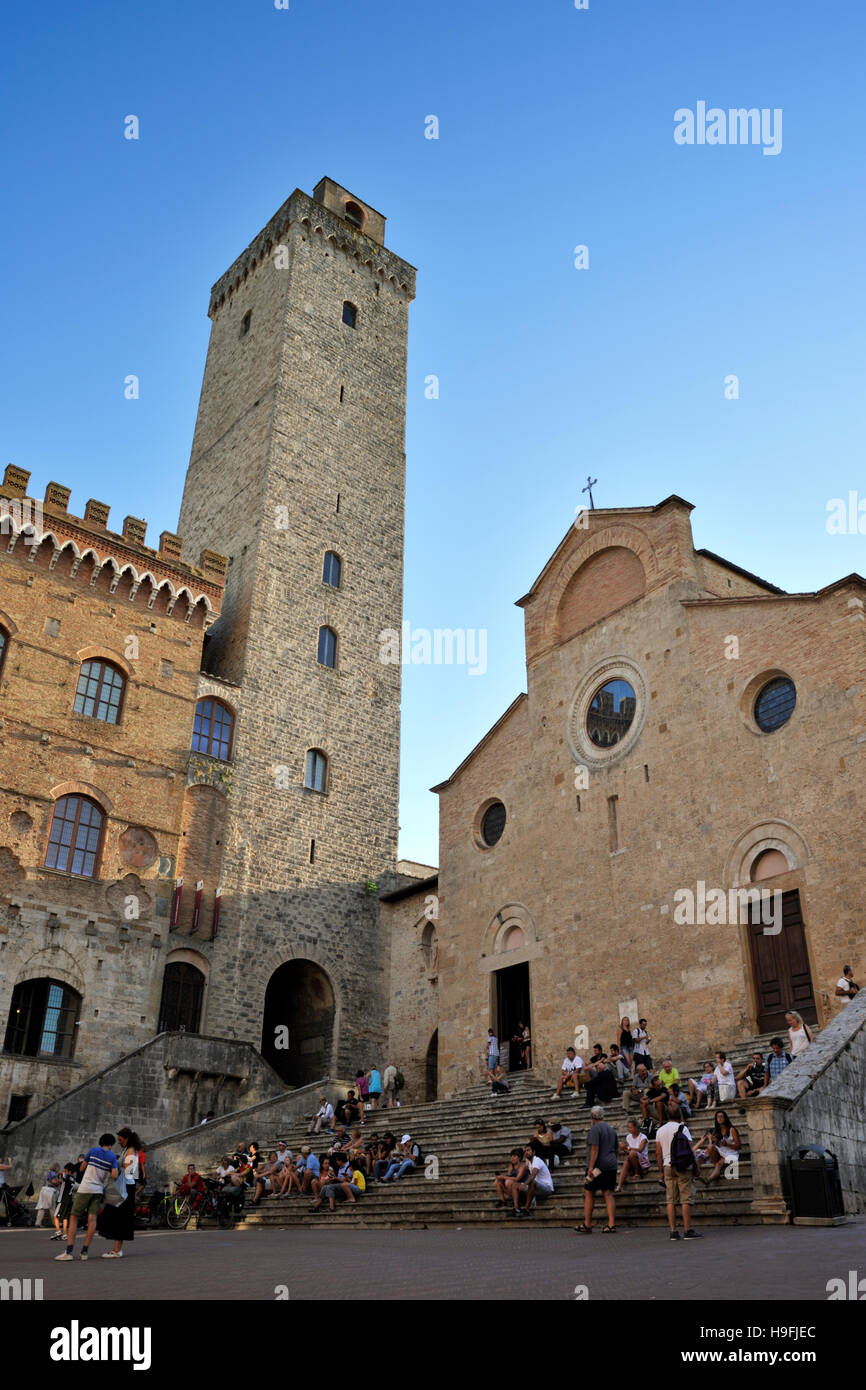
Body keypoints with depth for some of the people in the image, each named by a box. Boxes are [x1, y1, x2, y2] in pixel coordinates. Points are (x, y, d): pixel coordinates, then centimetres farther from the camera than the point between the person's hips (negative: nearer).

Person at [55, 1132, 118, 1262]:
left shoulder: (93, 1150, 3)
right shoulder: (113, 1156, 4)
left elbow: (82, 1167, 13)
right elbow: (114, 1175, -6)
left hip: (85, 1189, -2)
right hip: (99, 1190, 2)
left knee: (73, 1218, 2)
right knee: (92, 1219, -1)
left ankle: (68, 1252, -6)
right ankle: (85, 1252, -8)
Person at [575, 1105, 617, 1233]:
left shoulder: (595, 1128, -9)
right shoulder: (611, 1129, 15)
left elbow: (595, 1149, -18)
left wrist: (591, 1166, -21)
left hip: (597, 1166, -7)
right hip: (611, 1167, 7)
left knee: (589, 1193, 1)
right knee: (608, 1194, 6)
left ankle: (587, 1225, 5)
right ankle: (611, 1224, -1)